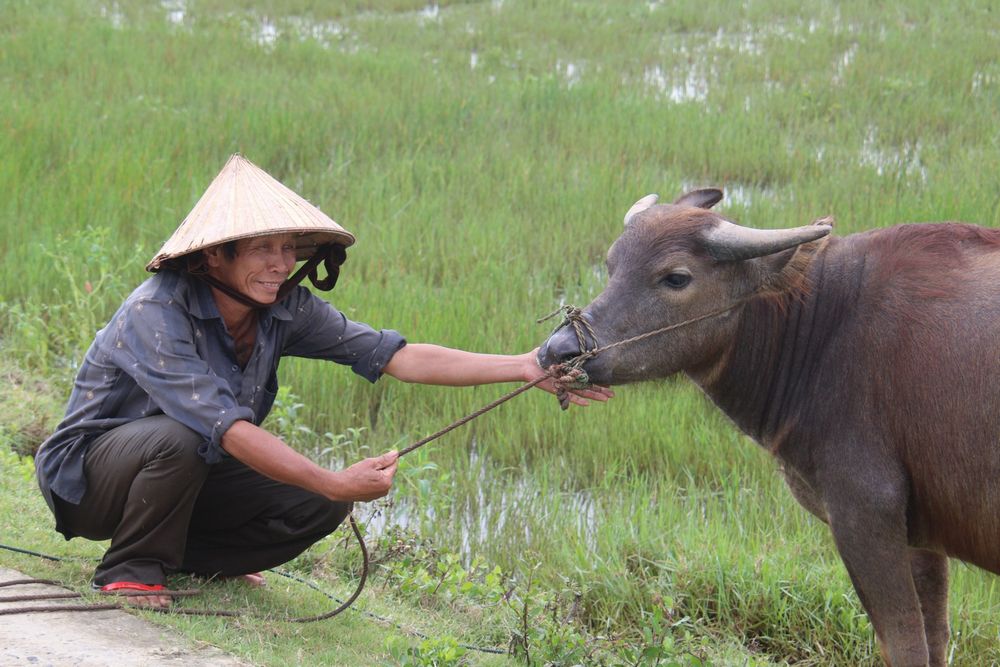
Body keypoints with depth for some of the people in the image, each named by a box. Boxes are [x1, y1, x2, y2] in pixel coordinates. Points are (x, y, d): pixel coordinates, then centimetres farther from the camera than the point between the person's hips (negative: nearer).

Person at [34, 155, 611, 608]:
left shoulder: (286, 309, -10)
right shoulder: (157, 314, -31)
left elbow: (394, 356, -15)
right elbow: (227, 427, -38)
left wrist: (523, 367, -24)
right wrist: (335, 483, -44)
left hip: (190, 473, 6)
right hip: (90, 471, -6)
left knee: (318, 506, -12)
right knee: (176, 438, -37)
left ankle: (189, 555, 10)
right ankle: (131, 571, -12)